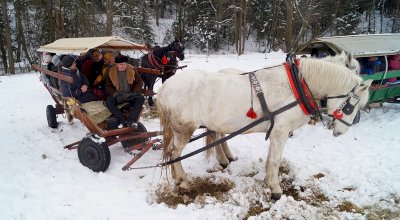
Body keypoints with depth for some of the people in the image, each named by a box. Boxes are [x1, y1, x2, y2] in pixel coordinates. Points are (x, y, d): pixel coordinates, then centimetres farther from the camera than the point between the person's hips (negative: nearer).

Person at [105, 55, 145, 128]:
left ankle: (131, 121, -31)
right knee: (108, 102, -29)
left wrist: (134, 93, -15)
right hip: (118, 96, 0)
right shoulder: (111, 72, -1)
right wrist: (115, 94, -17)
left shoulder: (131, 70, -2)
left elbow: (140, 82, 1)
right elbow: (108, 86, 2)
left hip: (130, 95, 0)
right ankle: (123, 121, -27)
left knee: (141, 98, -28)